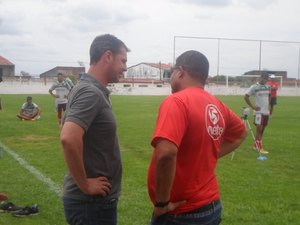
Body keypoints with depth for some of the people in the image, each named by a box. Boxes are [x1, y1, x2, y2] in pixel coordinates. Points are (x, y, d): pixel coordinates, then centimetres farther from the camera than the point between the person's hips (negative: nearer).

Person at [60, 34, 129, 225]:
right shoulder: (91, 93, -20)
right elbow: (69, 138, -34)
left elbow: (72, 135, 22)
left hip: (97, 199, 9)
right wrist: (85, 184, -22)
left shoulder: (92, 90, 9)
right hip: (92, 202, -9)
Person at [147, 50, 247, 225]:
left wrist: (162, 202, -22)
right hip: (212, 207, 7)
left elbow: (165, 153, -34)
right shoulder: (216, 105, 3)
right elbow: (240, 132, 23)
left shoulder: (177, 102, -20)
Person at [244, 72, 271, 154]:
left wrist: (269, 105, 14)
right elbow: (246, 97, -10)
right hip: (259, 112, -7)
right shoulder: (254, 87, -9)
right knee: (259, 129, -10)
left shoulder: (267, 87, 10)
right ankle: (260, 148, -10)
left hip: (266, 111, 7)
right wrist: (253, 107, -12)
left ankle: (255, 145, 24)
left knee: (262, 129, 12)